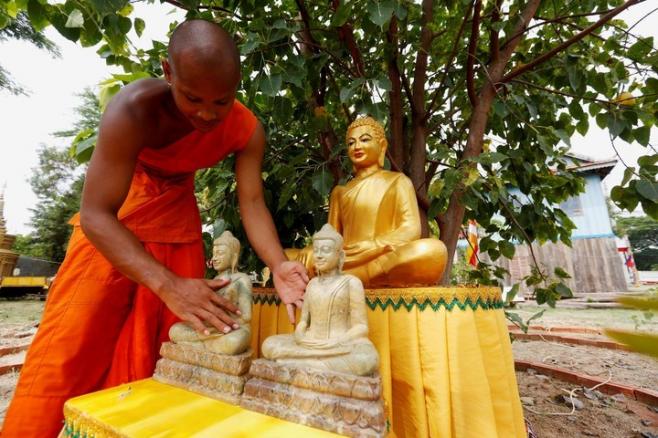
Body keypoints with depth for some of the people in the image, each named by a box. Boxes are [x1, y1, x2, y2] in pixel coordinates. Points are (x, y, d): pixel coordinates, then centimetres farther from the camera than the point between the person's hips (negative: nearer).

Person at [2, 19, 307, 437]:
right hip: (114, 218, -2)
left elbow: (252, 203, -22)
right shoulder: (135, 109, -30)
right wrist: (168, 285, -47)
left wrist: (279, 266, -40)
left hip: (179, 220, 3)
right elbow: (95, 215, -34)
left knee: (165, 348, 6)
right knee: (68, 345, -4)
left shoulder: (247, 130, -19)